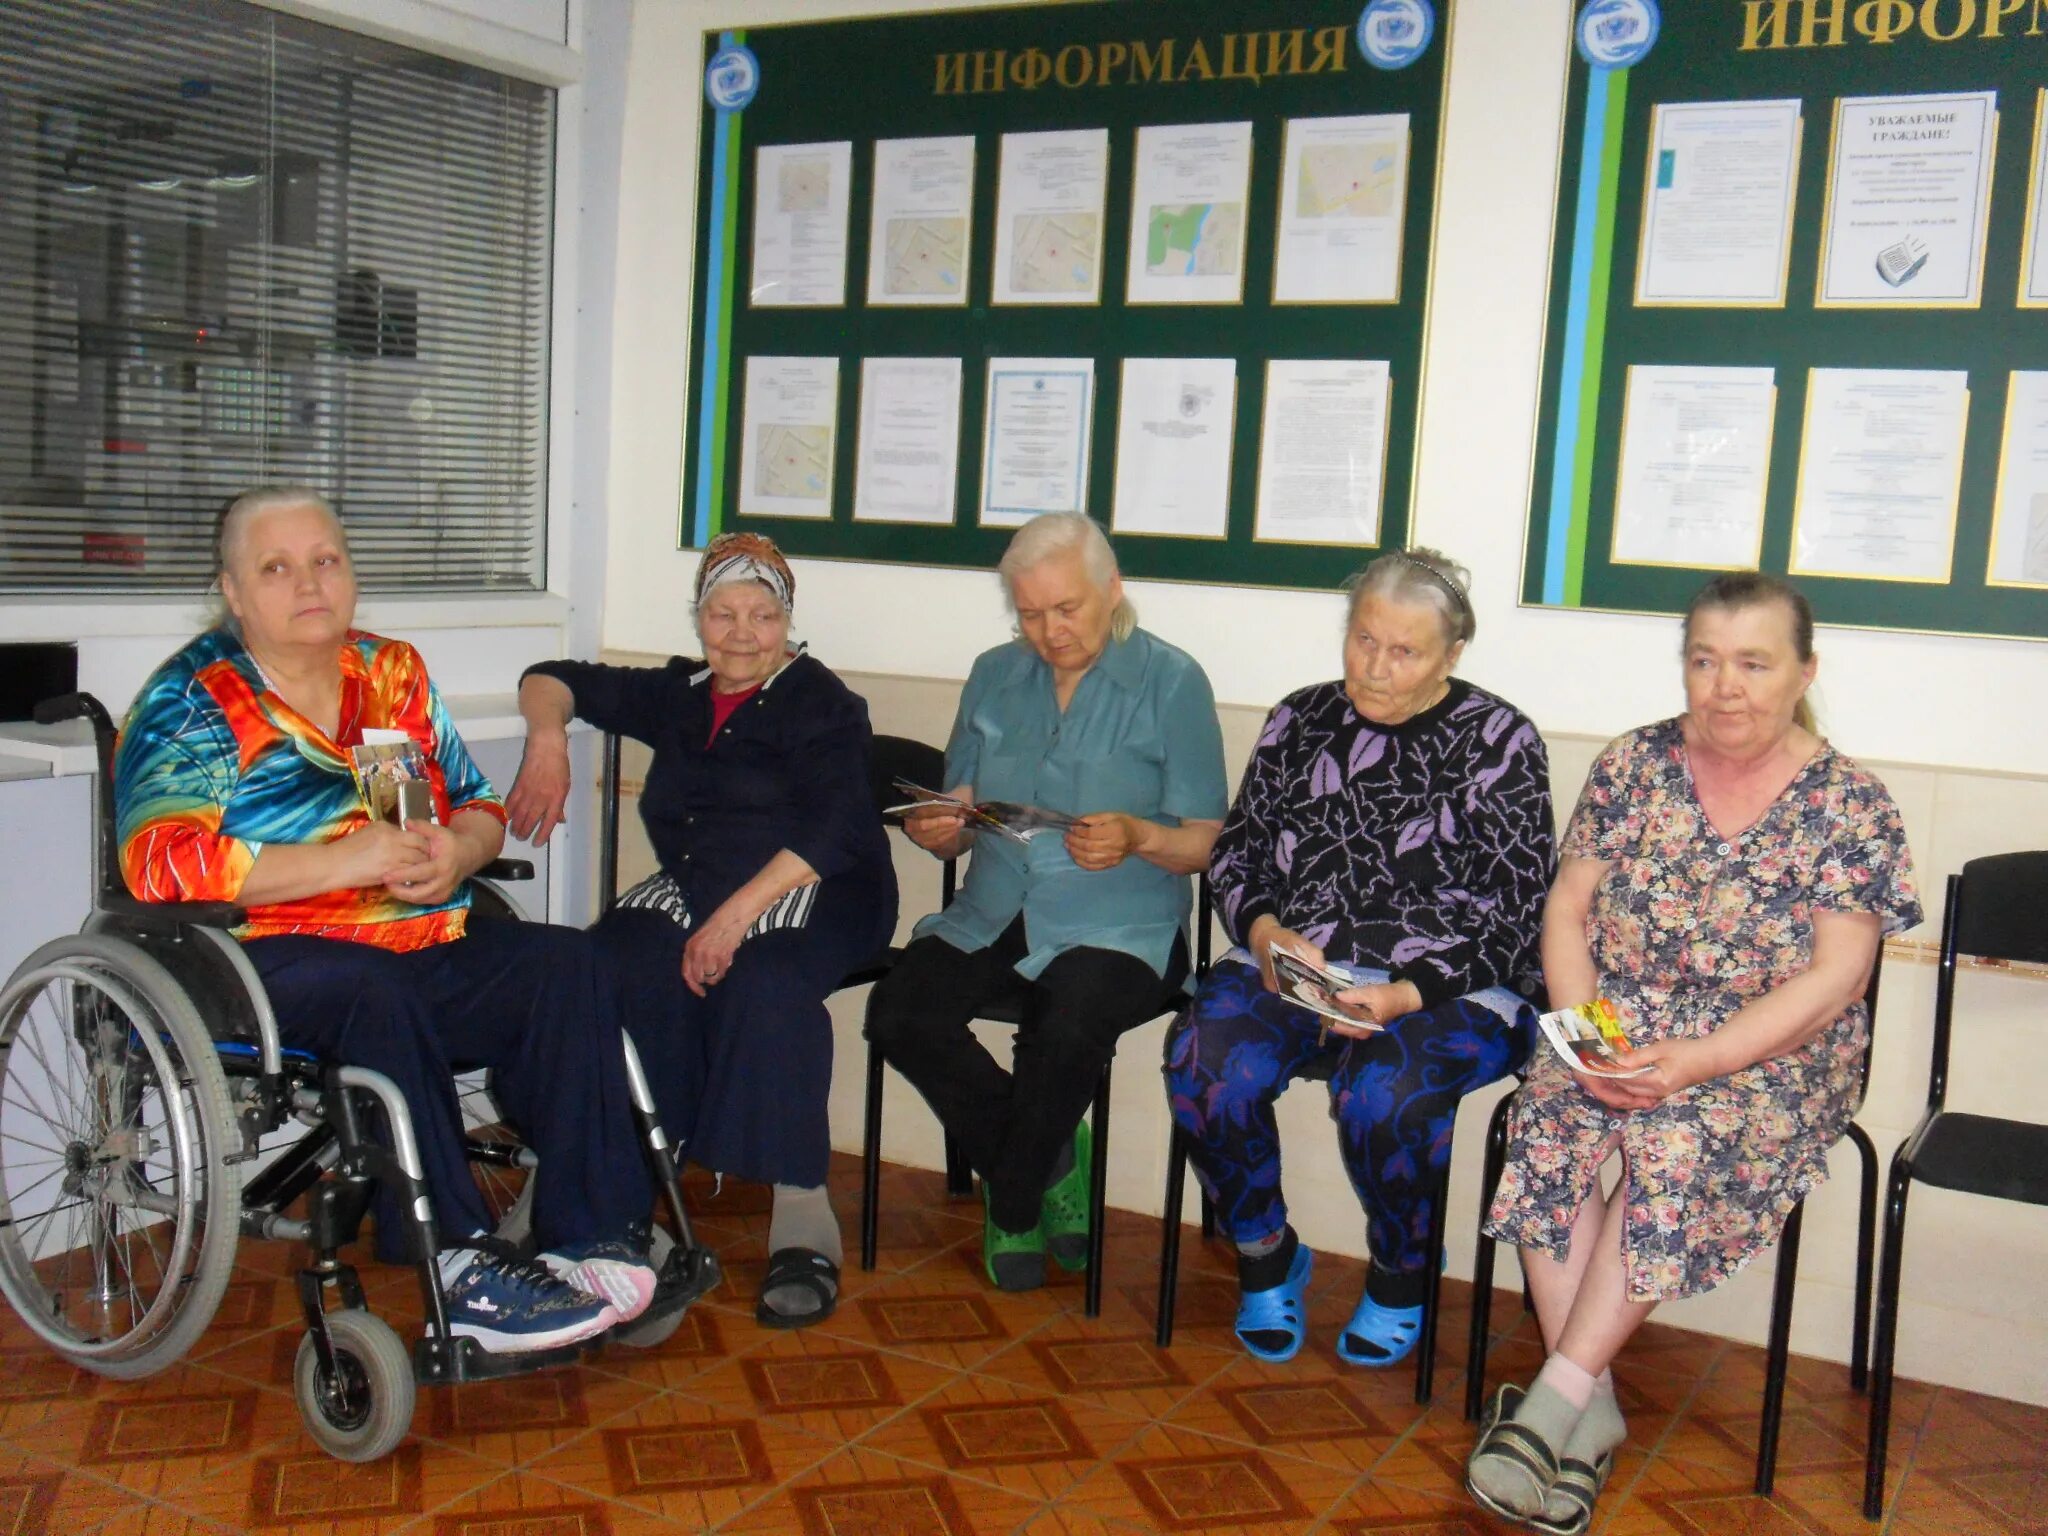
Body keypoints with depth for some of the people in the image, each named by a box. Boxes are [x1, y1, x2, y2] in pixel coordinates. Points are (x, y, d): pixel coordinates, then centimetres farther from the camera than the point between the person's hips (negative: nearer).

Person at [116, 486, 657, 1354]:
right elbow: (161, 862, -15)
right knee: (376, 995, -37)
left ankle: (592, 1233, -21)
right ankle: (457, 1269, -32)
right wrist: (345, 862, -22)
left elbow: (480, 808, 19)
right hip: (269, 954, -5)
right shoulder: (191, 699, 0)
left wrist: (457, 851, -7)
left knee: (563, 965, -20)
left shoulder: (395, 673, 17)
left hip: (423, 941, 6)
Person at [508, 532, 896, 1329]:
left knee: (764, 983, -36)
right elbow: (555, 680, 25)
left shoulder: (824, 705, 1)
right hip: (690, 889, 5)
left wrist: (737, 915, -24)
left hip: (810, 895, -4)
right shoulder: (676, 695, 18)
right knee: (616, 965, -28)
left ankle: (801, 1221, -32)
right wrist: (548, 734, 0)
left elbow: (832, 831, -13)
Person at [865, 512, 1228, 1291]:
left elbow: (1204, 844, -2)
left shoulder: (1171, 681, 0)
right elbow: (960, 823, 14)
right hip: (992, 916, 5)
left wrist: (1136, 837, -23)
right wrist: (935, 828, -10)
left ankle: (1012, 1209, -5)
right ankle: (1049, 1162, -1)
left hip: (1119, 928, -4)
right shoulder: (994, 675, 13)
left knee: (1066, 1031, -34)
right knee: (898, 1014, -23)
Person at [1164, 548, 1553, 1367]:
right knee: (1204, 1055, -26)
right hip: (1293, 970, 4)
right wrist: (1264, 930, -8)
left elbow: (1512, 915, -5)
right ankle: (1265, 1254, 1)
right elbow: (1235, 852, 15)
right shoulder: (1301, 721, 12)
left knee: (1382, 1085, -34)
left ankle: (1401, 1277, -1)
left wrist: (1405, 995, -19)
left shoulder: (1501, 742, -1)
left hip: (1449, 993, -3)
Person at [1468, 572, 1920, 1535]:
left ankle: (1555, 1401, -26)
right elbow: (1567, 911, 5)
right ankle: (1589, 1408, -22)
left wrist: (1698, 1062, -22)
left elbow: (1831, 980, -10)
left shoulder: (1850, 804, -4)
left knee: (1679, 1137, -33)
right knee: (1546, 1116, -28)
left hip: (1773, 1056, -2)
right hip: (1619, 1029, 3)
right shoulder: (1633, 764, 5)